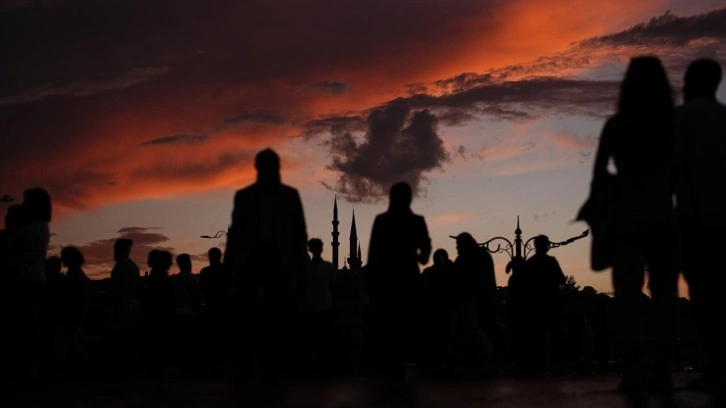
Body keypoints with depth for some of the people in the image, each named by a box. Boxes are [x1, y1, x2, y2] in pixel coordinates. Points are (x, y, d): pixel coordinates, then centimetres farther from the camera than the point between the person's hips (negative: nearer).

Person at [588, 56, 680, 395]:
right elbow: (677, 176, 6)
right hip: (664, 217, 2)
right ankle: (661, 371, 0)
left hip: (629, 217, -2)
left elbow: (599, 174, -1)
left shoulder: (617, 125, -2)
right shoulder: (674, 124, 5)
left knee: (628, 293, -2)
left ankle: (635, 368, -12)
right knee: (664, 293, 4)